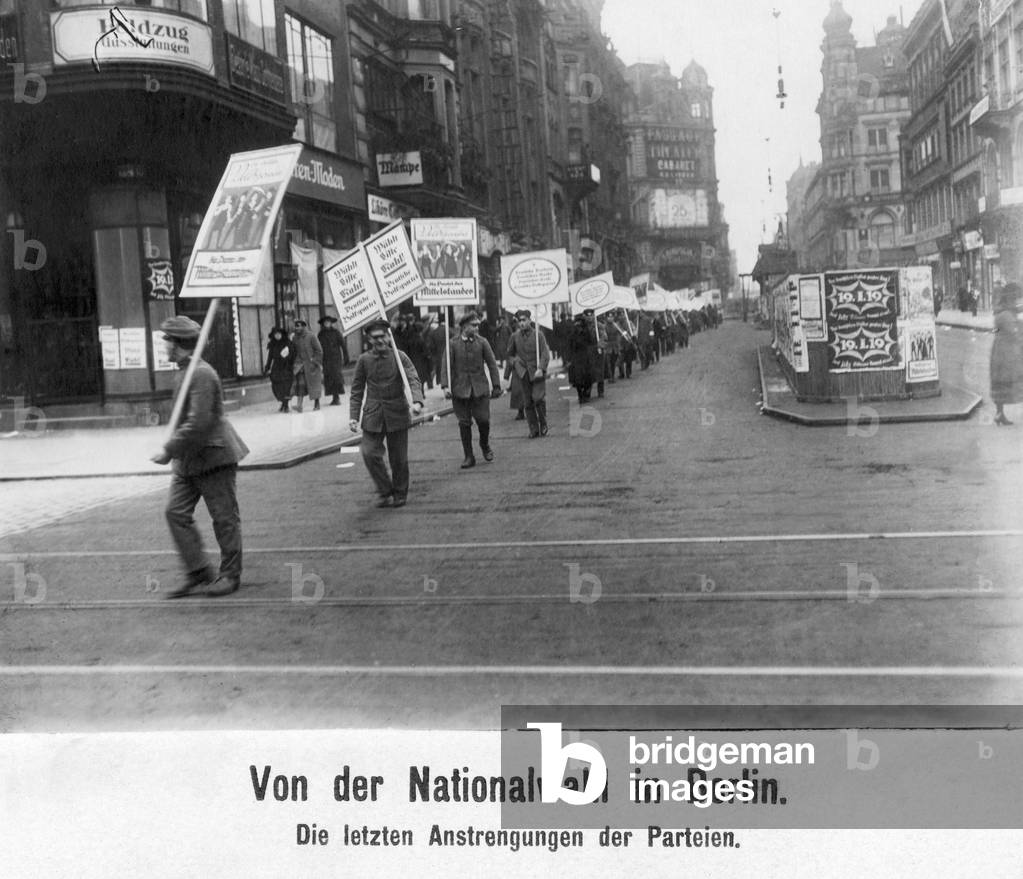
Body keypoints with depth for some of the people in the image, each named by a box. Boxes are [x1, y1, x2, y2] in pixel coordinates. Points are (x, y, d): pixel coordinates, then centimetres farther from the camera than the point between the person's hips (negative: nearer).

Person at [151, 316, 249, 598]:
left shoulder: (202, 374, -20)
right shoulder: (183, 373, 12)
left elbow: (198, 423, -26)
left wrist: (169, 450, -21)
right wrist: (175, 451, 18)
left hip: (213, 456, -10)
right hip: (188, 459, 10)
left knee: (225, 518, 2)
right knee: (176, 513, 4)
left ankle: (230, 575, 13)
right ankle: (198, 573, 10)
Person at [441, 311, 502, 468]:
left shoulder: (482, 342, 3)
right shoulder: (453, 344, 0)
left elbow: (492, 365, 5)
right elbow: (446, 365, -3)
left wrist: (496, 386, 3)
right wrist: (445, 386, -14)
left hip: (480, 389, 0)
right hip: (460, 389, 0)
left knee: (483, 420, -5)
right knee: (464, 423, 2)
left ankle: (485, 445, 25)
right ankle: (469, 457, 12)